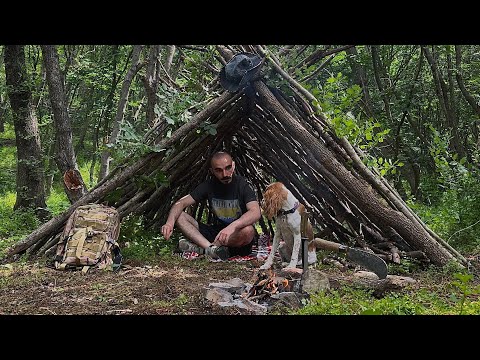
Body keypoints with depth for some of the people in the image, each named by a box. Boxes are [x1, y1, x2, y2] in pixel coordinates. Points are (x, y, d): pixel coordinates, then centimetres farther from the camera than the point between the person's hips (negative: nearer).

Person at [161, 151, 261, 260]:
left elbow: (256, 212, -28)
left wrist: (232, 226, -46)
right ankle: (212, 248, -31)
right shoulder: (209, 185, 1)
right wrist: (170, 222, -26)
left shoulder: (242, 184, -12)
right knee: (179, 216, -10)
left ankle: (200, 248, -27)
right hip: (216, 233, 4)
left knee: (248, 230, -39)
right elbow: (181, 203, -4)